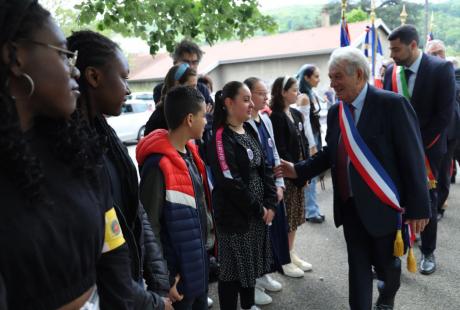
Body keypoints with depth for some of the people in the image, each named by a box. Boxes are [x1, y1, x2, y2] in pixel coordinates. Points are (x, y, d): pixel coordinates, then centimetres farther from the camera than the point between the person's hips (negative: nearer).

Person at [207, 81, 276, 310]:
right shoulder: (221, 137, -17)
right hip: (234, 214, -8)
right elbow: (230, 182, -23)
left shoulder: (249, 131, 8)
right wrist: (258, 208, -13)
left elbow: (264, 168, 8)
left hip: (257, 212, 8)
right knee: (233, 268, 6)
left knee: (251, 263, 20)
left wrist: (270, 203, -2)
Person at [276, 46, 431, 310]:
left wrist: (418, 207, -13)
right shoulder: (335, 111, 4)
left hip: (381, 203, -4)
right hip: (349, 204, 4)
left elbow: (412, 158, -14)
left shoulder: (392, 104, -14)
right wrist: (299, 170, -2)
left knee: (385, 262, 16)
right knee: (358, 264, 13)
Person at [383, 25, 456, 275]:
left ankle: (428, 253, 26)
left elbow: (444, 114, -13)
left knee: (426, 201, 9)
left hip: (427, 147, -3)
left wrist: (417, 145, -14)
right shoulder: (391, 71, 2)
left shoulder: (441, 68, -10)